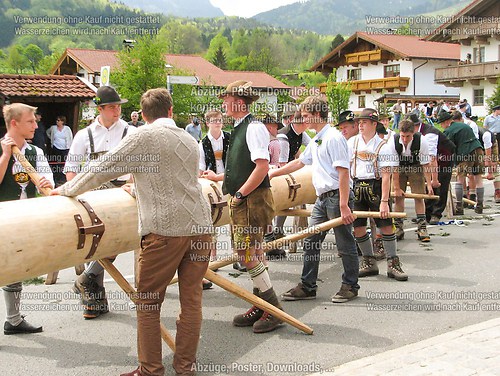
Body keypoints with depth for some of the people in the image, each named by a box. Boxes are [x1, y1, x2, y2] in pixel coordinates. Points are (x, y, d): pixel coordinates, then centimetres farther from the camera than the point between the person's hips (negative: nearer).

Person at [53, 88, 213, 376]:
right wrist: (139, 189, 40)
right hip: (200, 226, 6)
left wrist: (66, 190, 10)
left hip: (165, 229, -6)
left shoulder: (144, 137, -3)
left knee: (148, 302, 5)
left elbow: (104, 169, -2)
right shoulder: (189, 140, 16)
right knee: (191, 298, 9)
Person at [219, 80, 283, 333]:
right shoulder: (239, 128, 16)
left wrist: (240, 194, -18)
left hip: (253, 199, -10)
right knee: (252, 253, 12)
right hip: (240, 201, 10)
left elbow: (262, 166, -22)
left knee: (247, 254, -9)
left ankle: (274, 310, 1)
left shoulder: (254, 127, -14)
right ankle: (260, 307, 21)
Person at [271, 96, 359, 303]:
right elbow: (300, 162, 29)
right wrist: (272, 173, 31)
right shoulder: (315, 140, 16)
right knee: (310, 243, 10)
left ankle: (350, 286, 15)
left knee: (345, 244, 2)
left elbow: (343, 172, -19)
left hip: (337, 196, -10)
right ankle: (307, 286, 18)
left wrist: (343, 206, -23)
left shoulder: (333, 138, -13)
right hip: (322, 198, 10)